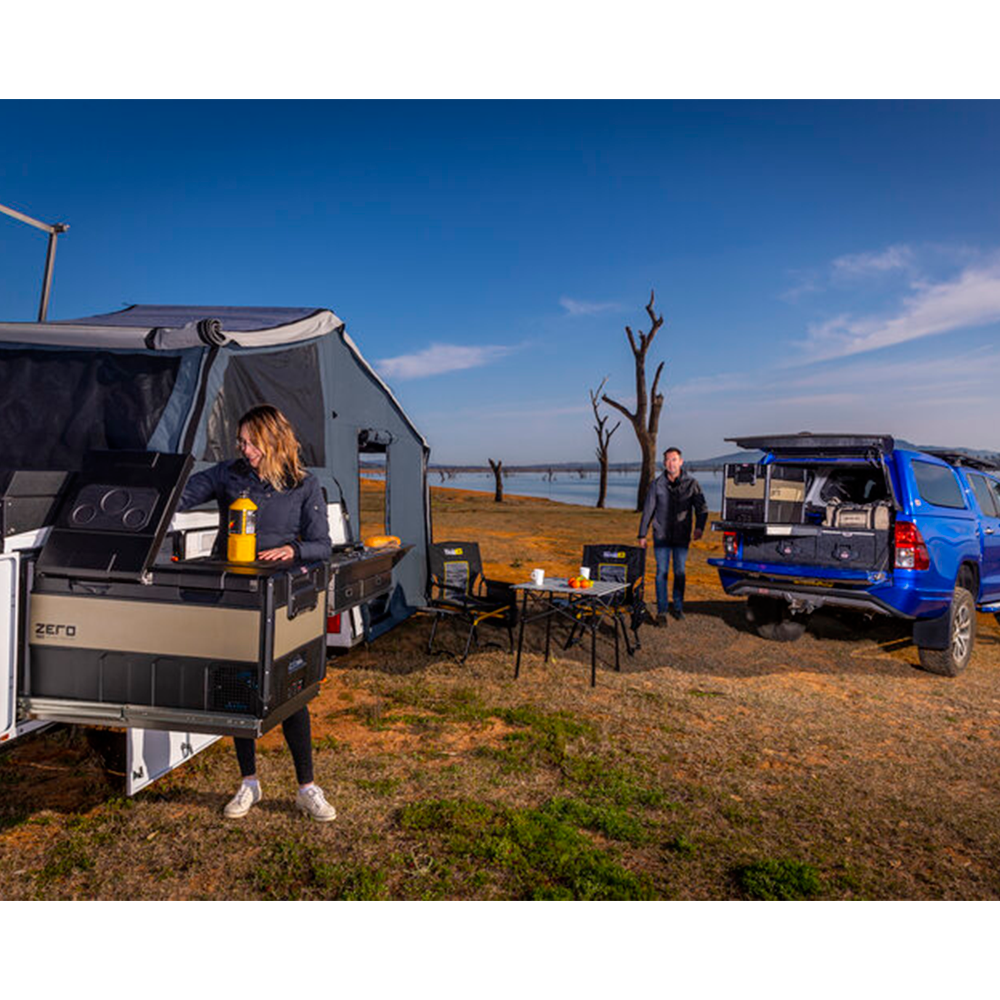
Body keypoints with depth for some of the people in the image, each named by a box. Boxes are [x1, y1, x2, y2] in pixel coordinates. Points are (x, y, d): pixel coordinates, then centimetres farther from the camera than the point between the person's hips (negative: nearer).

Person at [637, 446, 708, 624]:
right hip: (661, 536, -1)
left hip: (682, 537, 1)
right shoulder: (657, 484, -2)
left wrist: (699, 527, -17)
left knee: (680, 572, 10)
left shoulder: (691, 484, -2)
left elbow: (702, 508, 1)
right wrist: (642, 535, 2)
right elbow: (647, 511, 3)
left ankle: (678, 607, 26)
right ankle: (661, 611, 3)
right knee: (662, 572, -3)